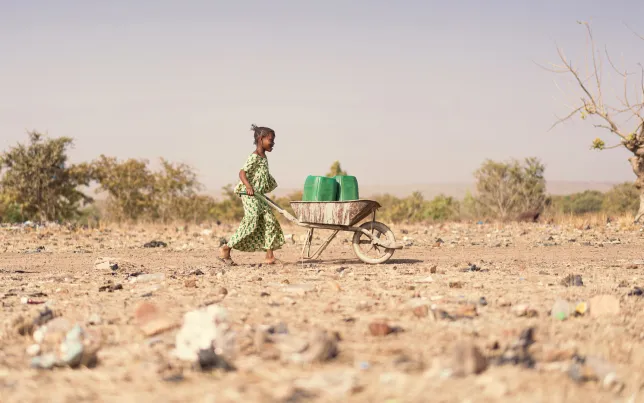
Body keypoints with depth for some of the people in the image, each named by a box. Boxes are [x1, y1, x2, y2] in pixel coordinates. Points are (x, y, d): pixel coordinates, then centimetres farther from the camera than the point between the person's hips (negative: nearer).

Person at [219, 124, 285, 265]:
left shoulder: (264, 157, 16)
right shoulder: (254, 157, -13)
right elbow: (242, 173, -22)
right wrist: (248, 187, -36)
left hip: (260, 195, 10)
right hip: (250, 194, -10)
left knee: (270, 221, 2)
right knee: (251, 222, -14)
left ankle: (269, 255, 1)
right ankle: (226, 249, -5)